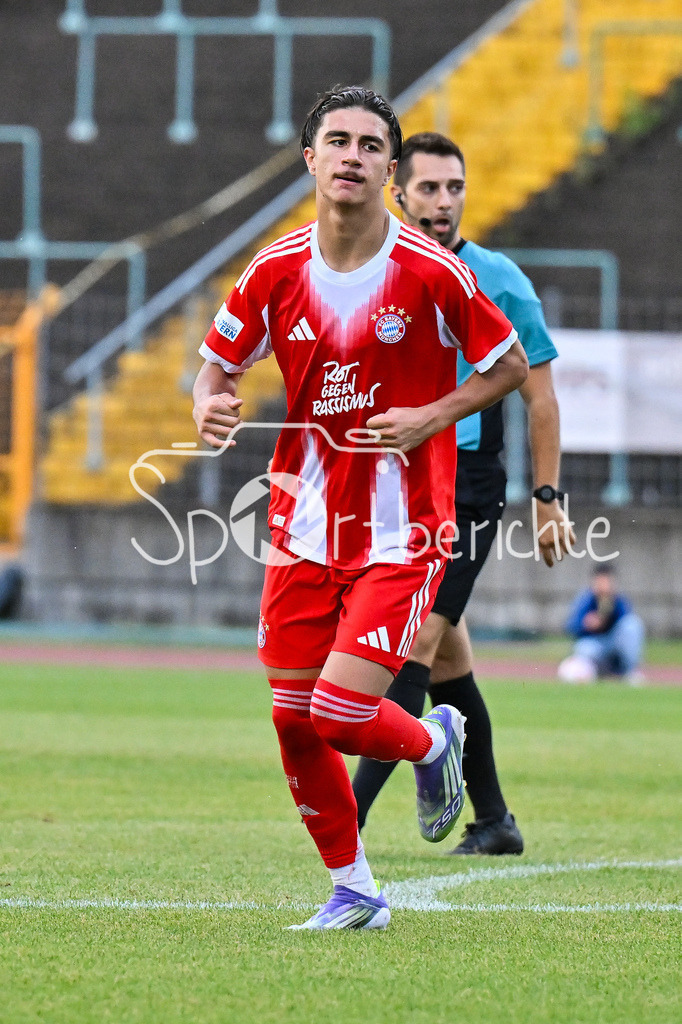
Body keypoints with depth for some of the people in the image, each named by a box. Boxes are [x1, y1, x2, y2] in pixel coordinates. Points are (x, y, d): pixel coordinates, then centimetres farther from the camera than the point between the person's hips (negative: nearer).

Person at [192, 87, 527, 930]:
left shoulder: (433, 274, -12)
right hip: (304, 528, 4)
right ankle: (352, 890, 22)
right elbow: (218, 359, 12)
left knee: (341, 714, -15)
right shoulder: (275, 273, -2)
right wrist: (209, 406, -11)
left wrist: (431, 419, -14)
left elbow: (511, 366, 0)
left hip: (402, 530, -4)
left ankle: (434, 742, 21)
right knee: (294, 721, 3)